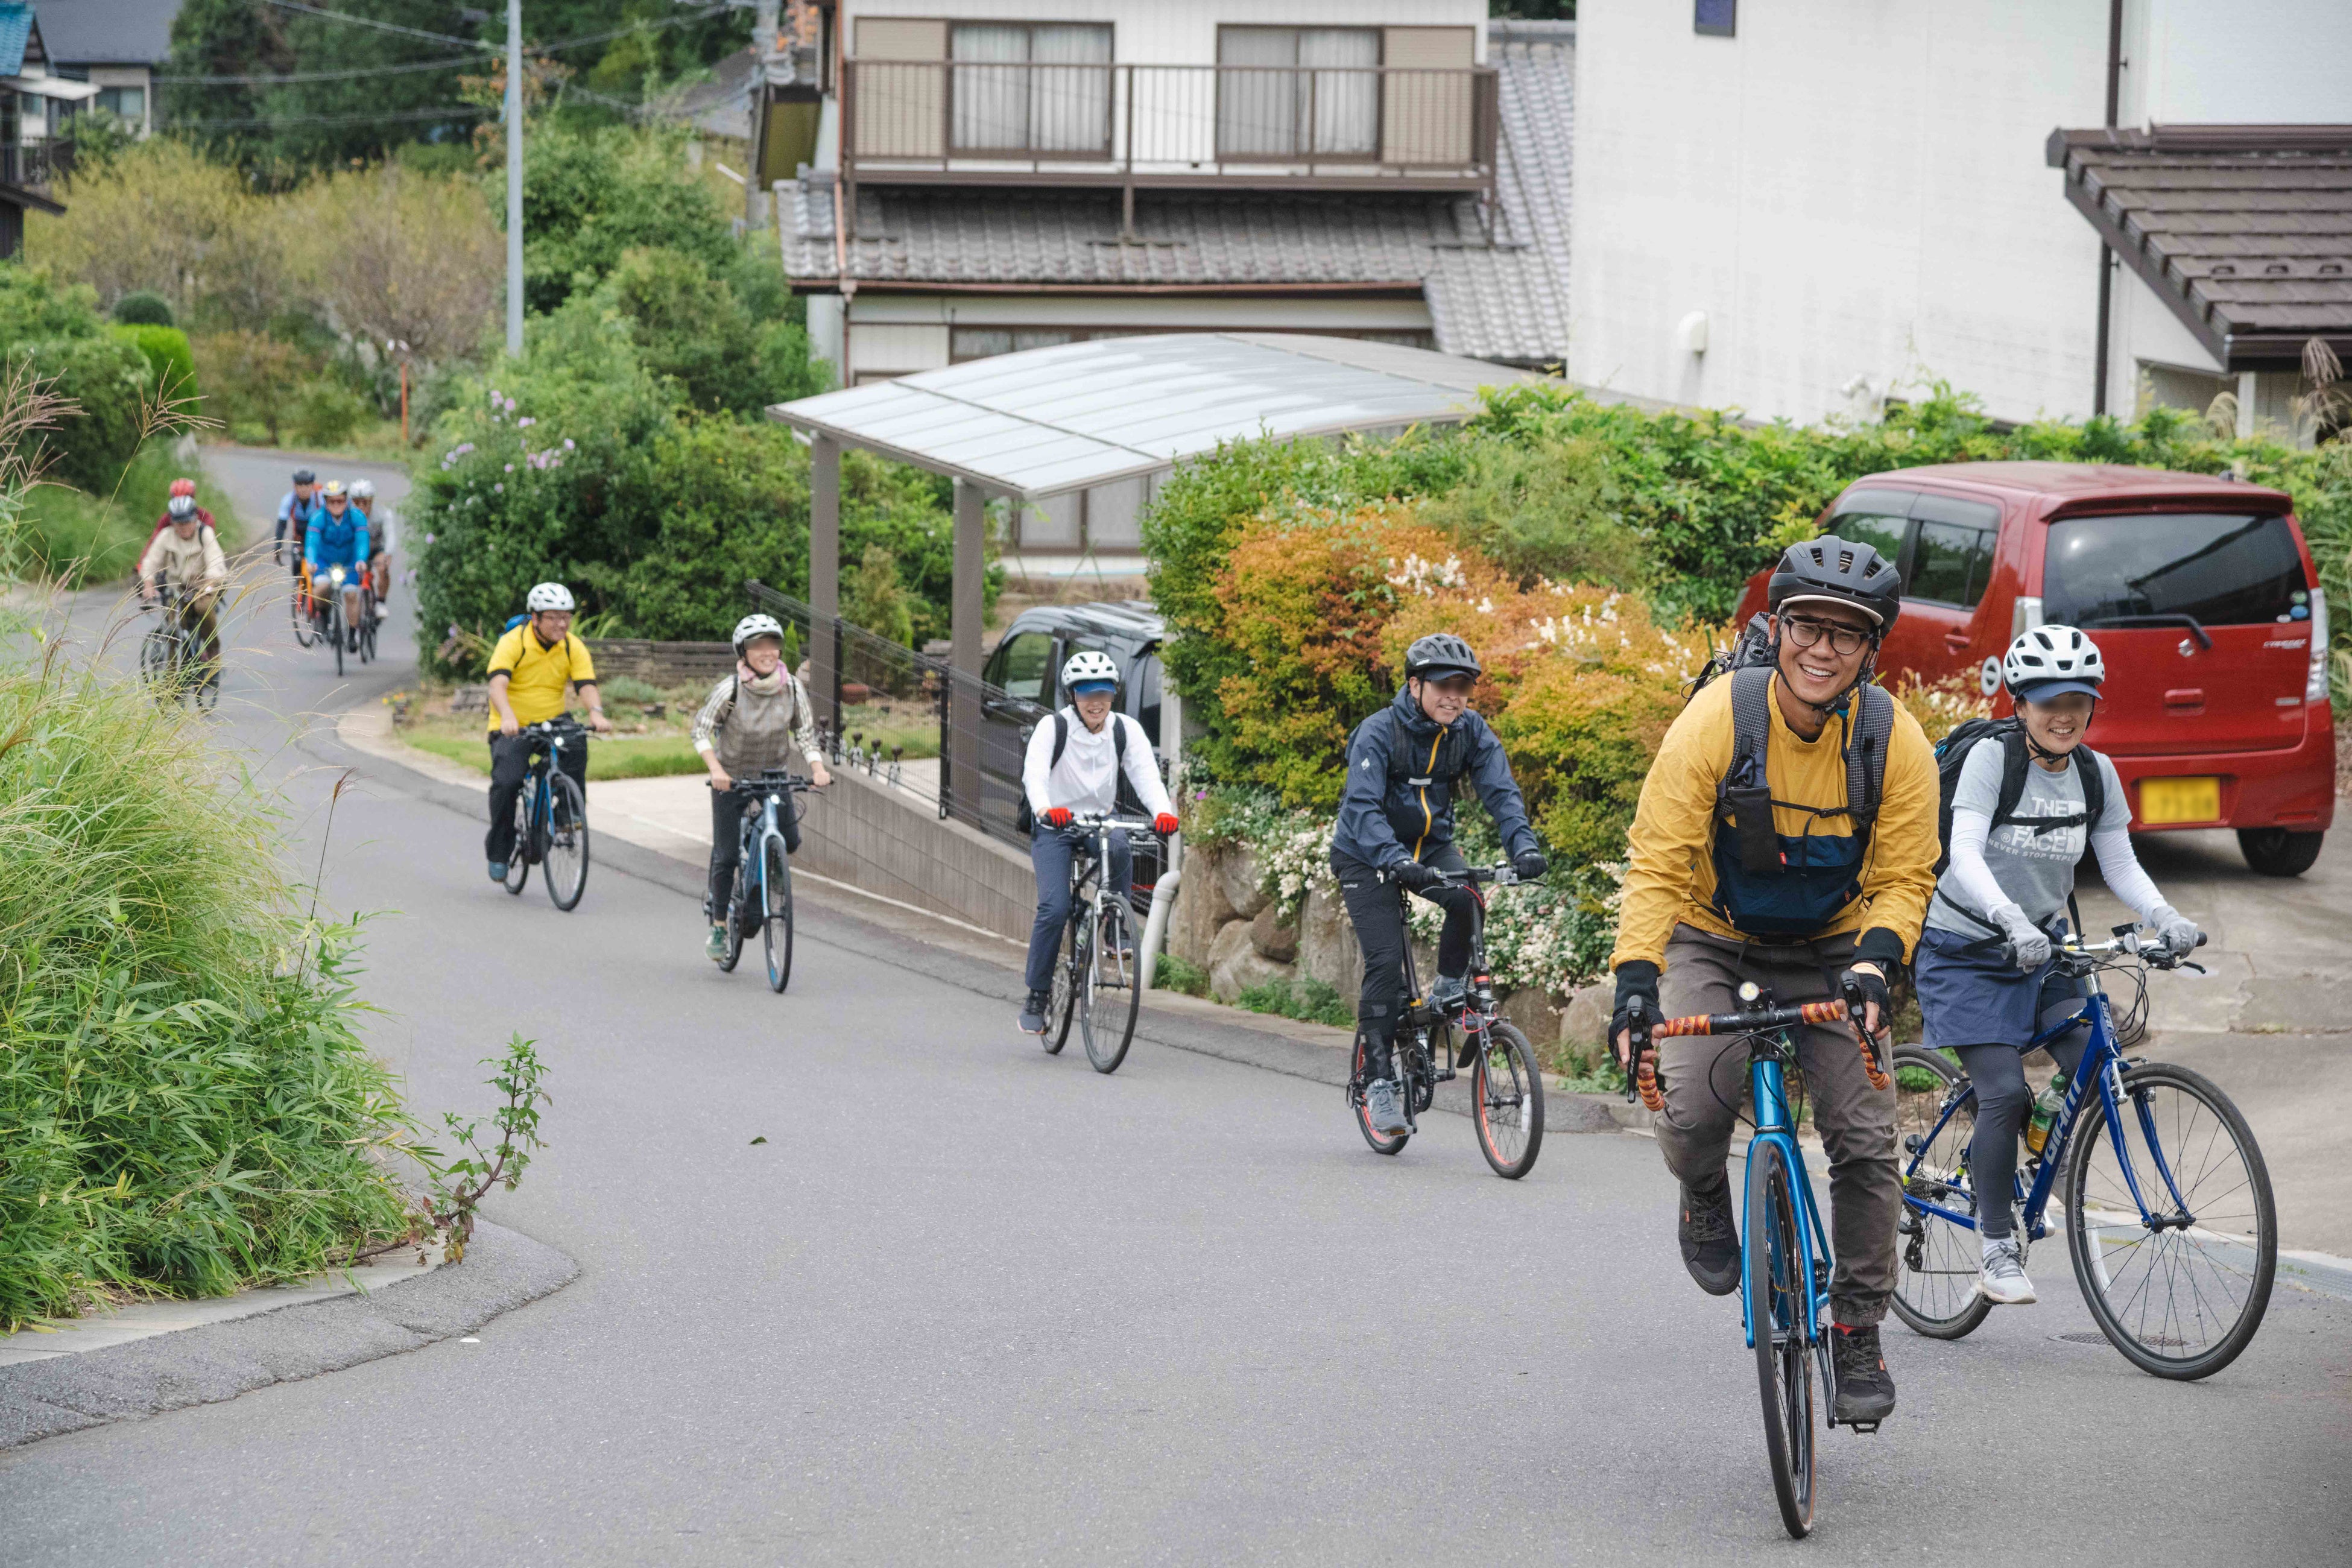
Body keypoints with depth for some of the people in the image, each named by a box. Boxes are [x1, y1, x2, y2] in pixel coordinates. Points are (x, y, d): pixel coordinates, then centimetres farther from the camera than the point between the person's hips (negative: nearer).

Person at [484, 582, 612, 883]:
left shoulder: (574, 648, -3)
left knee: (576, 746, -30)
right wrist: (507, 717, -47)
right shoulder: (513, 643, -14)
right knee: (506, 783, -23)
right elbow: (498, 683, -28)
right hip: (512, 730, -3)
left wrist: (596, 712, -37)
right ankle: (498, 851, -2)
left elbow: (586, 684, -14)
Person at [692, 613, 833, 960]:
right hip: (731, 778, -3)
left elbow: (806, 733, -5)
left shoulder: (791, 688, -12)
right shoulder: (730, 688, -21)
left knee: (790, 842, -12)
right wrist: (715, 769, -32)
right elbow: (702, 729, -17)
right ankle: (718, 928, 11)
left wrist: (818, 768, -23)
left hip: (773, 775, 3)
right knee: (726, 856, -4)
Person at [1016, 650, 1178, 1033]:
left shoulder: (1126, 730, -7)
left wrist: (1163, 811, -41)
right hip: (1054, 828, -2)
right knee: (1055, 908, -19)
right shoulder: (1053, 728, -15)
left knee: (1119, 849, -35)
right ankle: (1036, 996, -6)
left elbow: (1146, 774, -20)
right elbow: (1034, 773, -31)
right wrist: (1045, 809, -52)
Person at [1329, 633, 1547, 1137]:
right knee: (1386, 961, -15)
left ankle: (1449, 990, -2)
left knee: (1468, 900, -28)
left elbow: (1501, 791, -15)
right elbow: (1363, 807, -31)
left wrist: (1523, 846, -34)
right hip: (1368, 855, -4)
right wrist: (1395, 861, -48)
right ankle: (1378, 1079, -7)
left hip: (1431, 845, 4)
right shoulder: (1378, 733, -22)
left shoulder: (1471, 731, -9)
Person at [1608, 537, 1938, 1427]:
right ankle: (1705, 1199, 14)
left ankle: (1858, 1338, 4)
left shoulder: (1894, 743, -17)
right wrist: (1635, 979, -35)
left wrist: (1873, 962, -30)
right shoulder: (1717, 720, -22)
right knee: (1693, 1109, -24)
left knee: (1866, 1138, -12)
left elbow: (1904, 877, -10)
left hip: (1831, 953, 1)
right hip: (1714, 942, -1)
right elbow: (1658, 863, -23)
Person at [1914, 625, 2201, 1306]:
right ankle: (1998, 1253, -4)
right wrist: (2010, 920, -46)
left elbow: (2120, 864, -1)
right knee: (2004, 1092, -16)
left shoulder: (2095, 773, -2)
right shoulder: (1992, 757, -18)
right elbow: (1965, 853, -30)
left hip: (2043, 949, 5)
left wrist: (2164, 918, -22)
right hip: (1968, 949, -5)